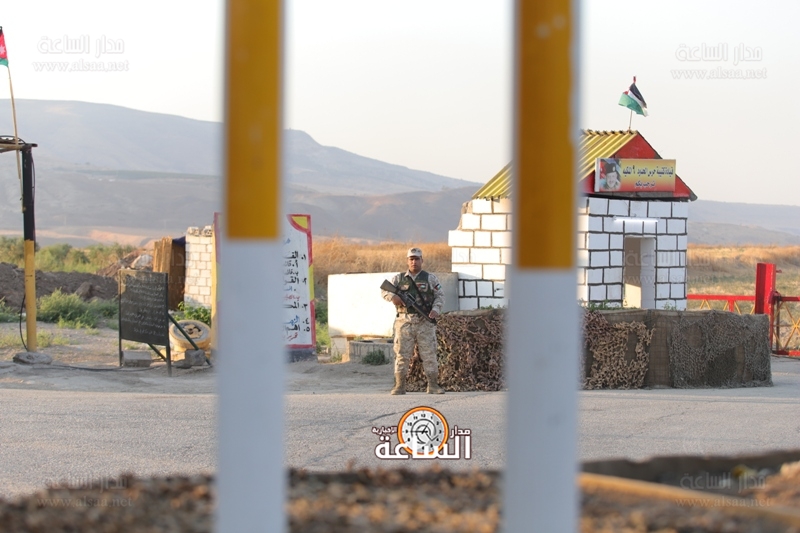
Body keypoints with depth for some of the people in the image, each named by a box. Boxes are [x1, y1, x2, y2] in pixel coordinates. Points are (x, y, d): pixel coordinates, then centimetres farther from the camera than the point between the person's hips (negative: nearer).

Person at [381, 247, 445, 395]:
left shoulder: (430, 278, 8)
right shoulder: (399, 278, 11)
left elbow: (440, 295, 6)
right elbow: (384, 290, 10)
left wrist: (436, 309, -13)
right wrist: (392, 296, -12)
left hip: (425, 323, -1)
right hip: (404, 322, 1)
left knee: (429, 354, -2)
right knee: (402, 355, -1)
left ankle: (433, 385, 2)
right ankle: (399, 386, 2)